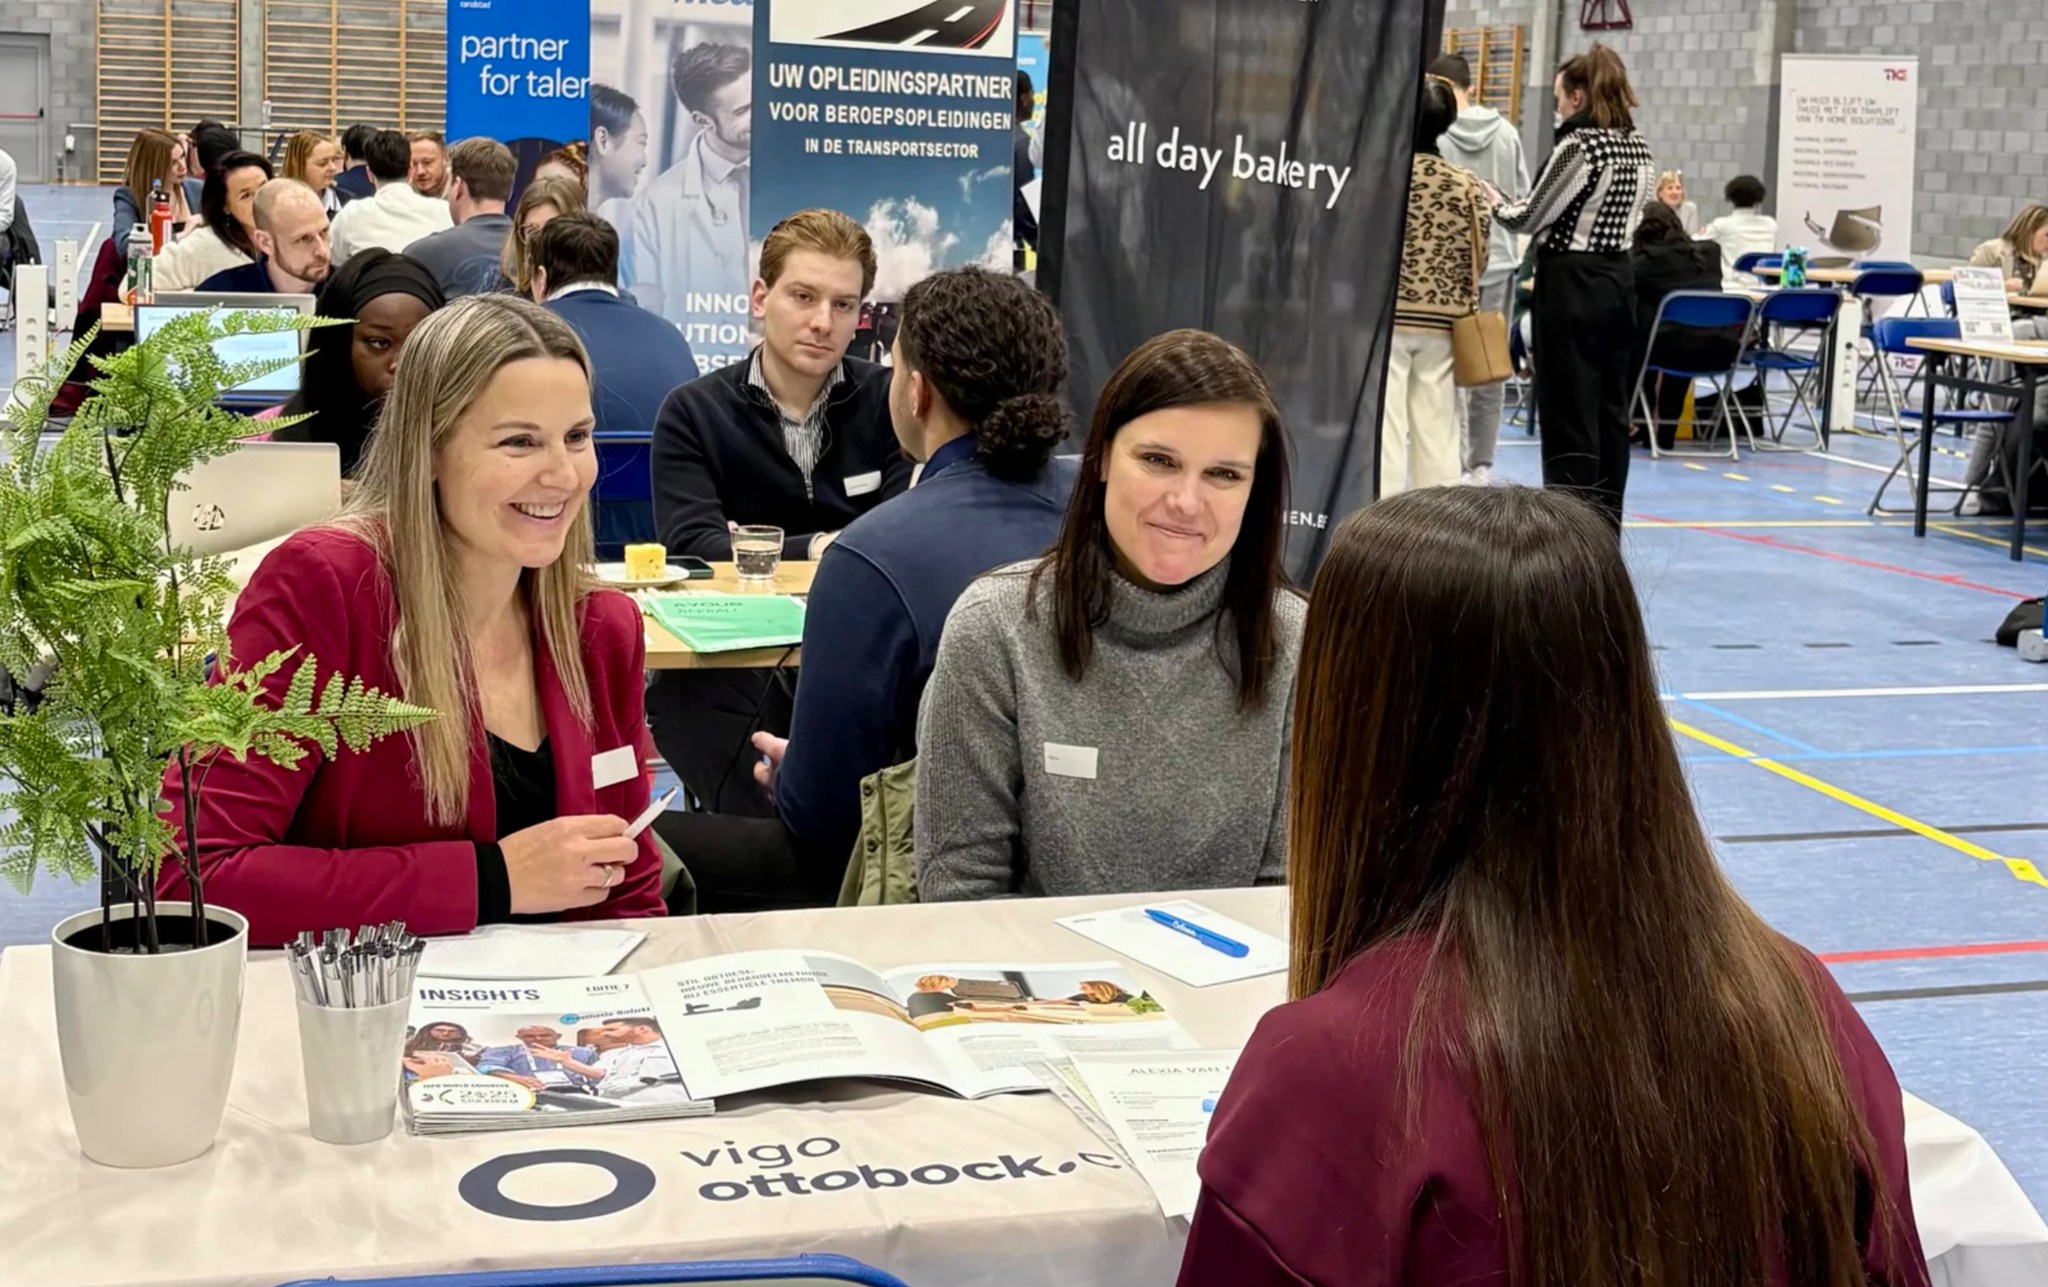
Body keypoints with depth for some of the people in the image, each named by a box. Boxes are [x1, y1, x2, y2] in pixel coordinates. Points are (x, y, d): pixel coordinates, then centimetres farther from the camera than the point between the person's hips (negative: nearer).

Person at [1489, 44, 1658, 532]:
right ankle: (1607, 523, 16)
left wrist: (1496, 204, 10)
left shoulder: (1578, 144, -16)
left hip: (1572, 285, -8)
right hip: (1617, 280, 8)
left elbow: (1530, 219, -11)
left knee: (1569, 413, -4)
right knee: (1611, 409, 11)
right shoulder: (1638, 146, 9)